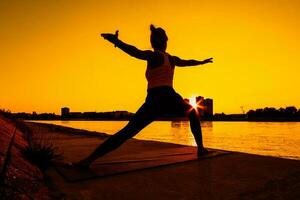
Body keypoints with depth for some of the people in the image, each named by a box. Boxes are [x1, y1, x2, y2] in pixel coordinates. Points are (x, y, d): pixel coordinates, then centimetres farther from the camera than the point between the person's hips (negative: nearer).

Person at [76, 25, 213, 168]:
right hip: (171, 99, 3)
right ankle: (201, 148, 30)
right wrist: (202, 62, 59)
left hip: (154, 101, -3)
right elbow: (186, 62, 39)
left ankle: (89, 159, -15)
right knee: (193, 114, 34)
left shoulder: (153, 56, 4)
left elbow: (137, 53, -19)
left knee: (126, 132, -7)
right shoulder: (172, 59, 19)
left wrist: (115, 41, -20)